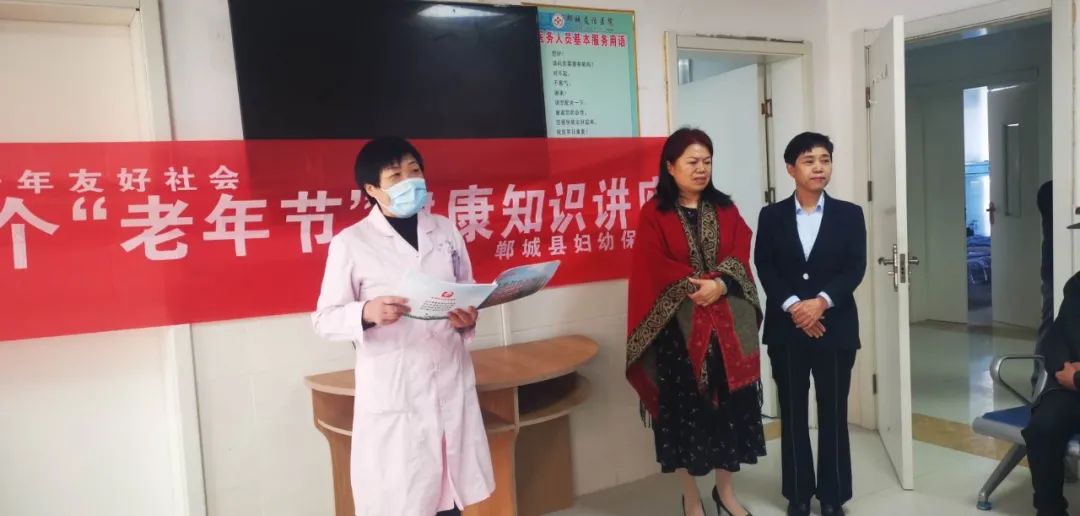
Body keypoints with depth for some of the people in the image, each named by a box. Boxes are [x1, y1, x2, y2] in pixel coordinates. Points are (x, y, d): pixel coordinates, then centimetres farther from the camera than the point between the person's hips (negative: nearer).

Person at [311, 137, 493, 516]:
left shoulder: (446, 231, 8)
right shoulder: (350, 243, -5)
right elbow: (324, 320, -5)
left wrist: (468, 318, -7)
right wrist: (367, 313, -25)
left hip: (450, 385, 4)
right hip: (391, 393, -4)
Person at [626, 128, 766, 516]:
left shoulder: (725, 210, 10)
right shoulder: (654, 214, -2)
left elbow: (740, 256, -1)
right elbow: (654, 267, -10)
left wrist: (719, 284, -19)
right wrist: (696, 285, -19)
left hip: (726, 321, 3)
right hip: (678, 324, -3)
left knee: (728, 402, 8)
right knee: (683, 406, 4)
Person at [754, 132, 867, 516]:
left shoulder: (849, 214, 5)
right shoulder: (771, 216, 5)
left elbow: (855, 267, -4)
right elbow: (764, 268, -4)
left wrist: (821, 301, -18)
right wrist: (793, 306, -16)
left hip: (835, 327, 0)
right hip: (786, 328, 0)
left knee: (833, 413, 7)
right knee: (793, 414, 8)